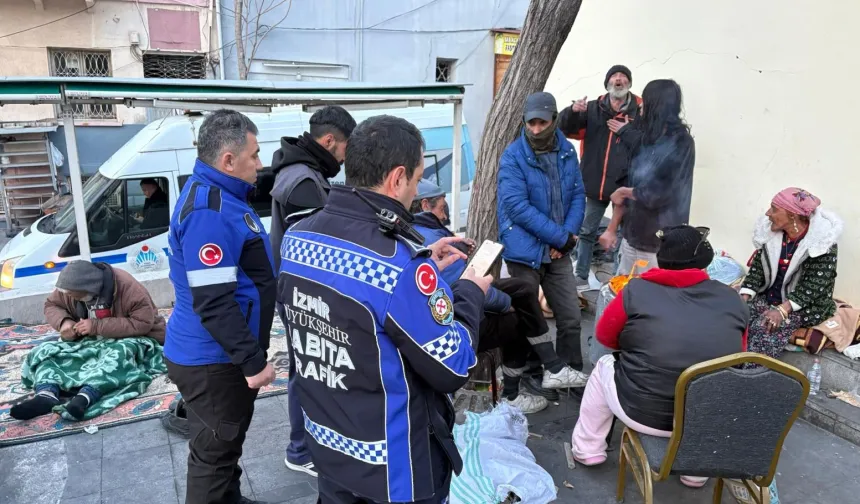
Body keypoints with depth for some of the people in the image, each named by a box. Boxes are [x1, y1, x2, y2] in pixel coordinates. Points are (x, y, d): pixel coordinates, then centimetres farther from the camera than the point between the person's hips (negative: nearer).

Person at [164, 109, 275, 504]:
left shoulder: (220, 196, 10)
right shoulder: (208, 210, -24)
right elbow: (213, 302, -28)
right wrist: (252, 361, -23)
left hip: (220, 356, 10)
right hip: (213, 362, -10)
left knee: (225, 446, 25)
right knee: (214, 454, 6)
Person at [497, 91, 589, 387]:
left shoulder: (567, 151, 4)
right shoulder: (513, 157, -12)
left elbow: (578, 195, 6)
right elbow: (518, 207, -20)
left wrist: (569, 234, -11)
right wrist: (562, 237, -18)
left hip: (558, 250, 5)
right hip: (524, 250, -4)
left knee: (571, 317, 10)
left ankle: (570, 371, 27)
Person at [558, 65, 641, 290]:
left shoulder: (640, 110, -3)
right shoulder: (593, 109, 5)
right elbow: (563, 128, -1)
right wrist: (572, 111, -19)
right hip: (596, 183, 3)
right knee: (586, 231, 10)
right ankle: (580, 277, 21)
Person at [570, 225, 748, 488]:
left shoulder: (638, 290, -8)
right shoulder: (732, 300, 0)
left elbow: (605, 336, 6)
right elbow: (735, 357, 14)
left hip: (642, 412, -3)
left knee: (605, 366, 26)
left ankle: (587, 450, 35)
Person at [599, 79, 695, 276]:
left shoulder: (680, 144, -13)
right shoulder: (646, 138, 8)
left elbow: (659, 195, -18)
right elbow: (628, 183, 6)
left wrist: (624, 192, -3)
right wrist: (612, 229, 6)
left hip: (661, 240, -7)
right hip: (633, 232, 7)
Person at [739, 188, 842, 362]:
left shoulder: (823, 242, -16)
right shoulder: (771, 232, 0)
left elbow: (815, 285, -20)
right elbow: (757, 268, 1)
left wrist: (783, 310, -31)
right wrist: (743, 298, -14)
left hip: (802, 306, -5)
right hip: (767, 297, 6)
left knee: (764, 329, -31)